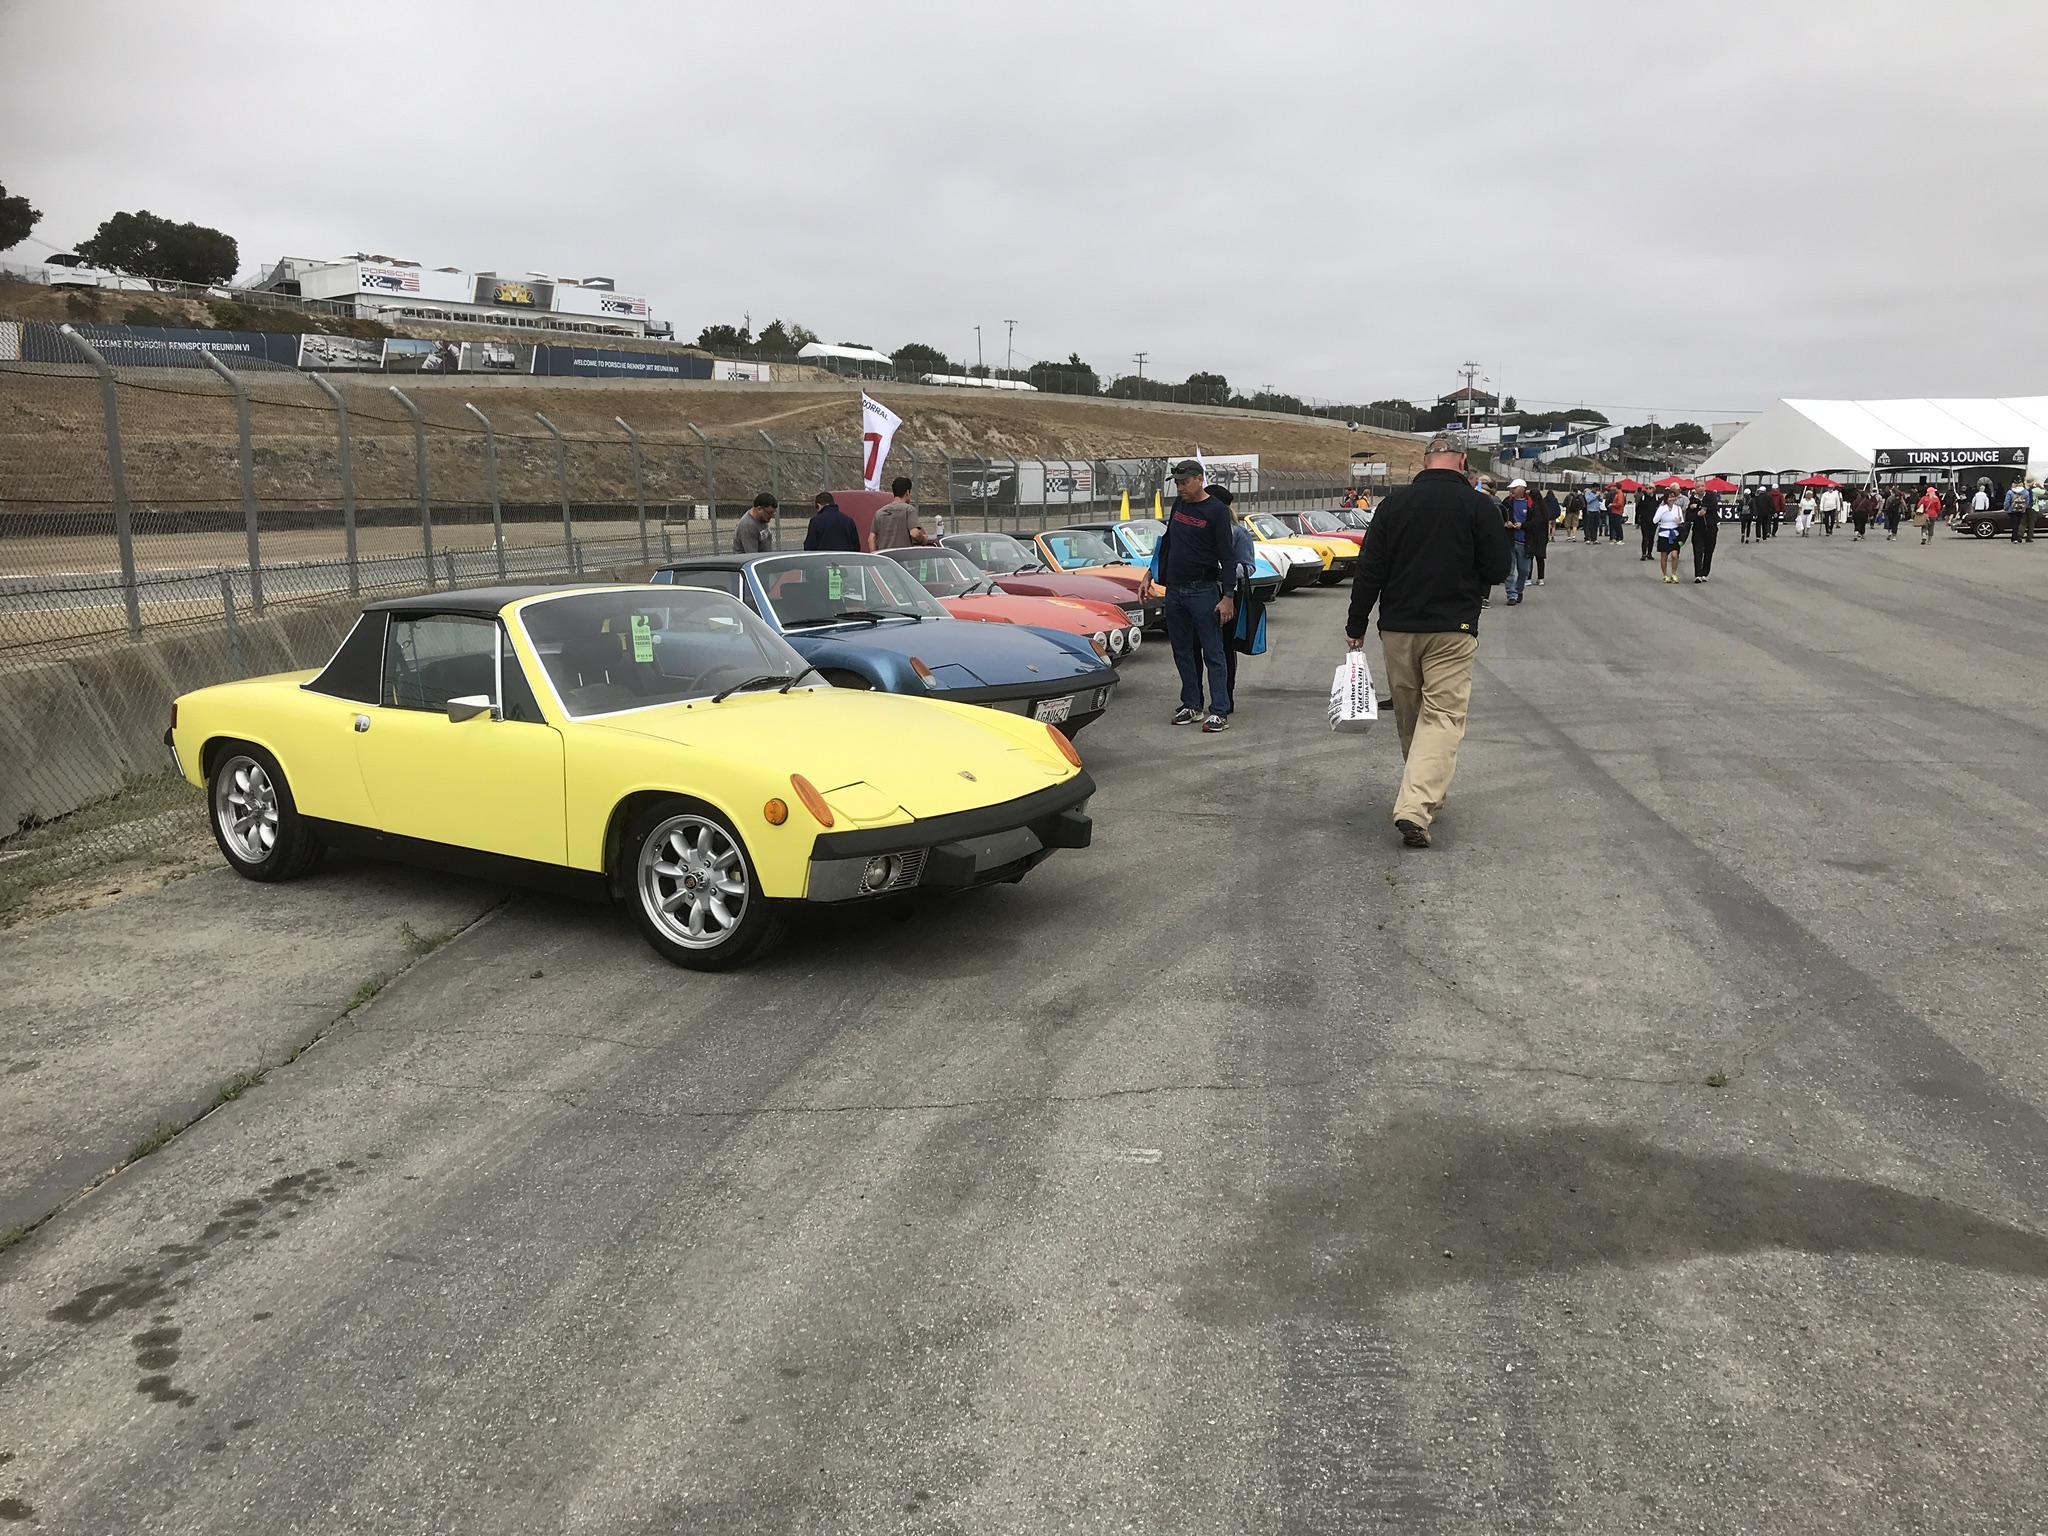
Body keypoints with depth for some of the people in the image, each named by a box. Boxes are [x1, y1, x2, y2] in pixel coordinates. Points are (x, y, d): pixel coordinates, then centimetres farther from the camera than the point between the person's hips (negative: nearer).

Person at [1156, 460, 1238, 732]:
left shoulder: (1217, 511, -8)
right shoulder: (1179, 504, 11)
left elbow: (1227, 557, -10)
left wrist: (1227, 597, -16)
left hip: (1203, 590, -7)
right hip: (1174, 590, 7)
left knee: (1213, 653, -5)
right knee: (1183, 652, 11)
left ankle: (1219, 712, -7)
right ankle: (1191, 706, 19)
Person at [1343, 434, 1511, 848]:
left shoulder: (1394, 502, 2)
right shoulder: (1478, 506, -4)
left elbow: (1369, 570, 1)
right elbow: (1498, 570, -2)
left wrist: (1355, 625, 7)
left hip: (1398, 627, 3)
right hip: (1452, 629, -3)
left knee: (1409, 715, 17)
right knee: (1443, 716, -3)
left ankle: (1426, 792, 34)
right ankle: (1416, 809, -18)